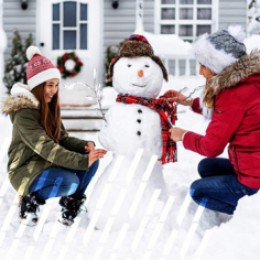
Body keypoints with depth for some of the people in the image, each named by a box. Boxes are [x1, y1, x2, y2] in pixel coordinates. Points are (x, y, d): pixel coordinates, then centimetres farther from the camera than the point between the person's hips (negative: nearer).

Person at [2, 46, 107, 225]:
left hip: (46, 164, 8)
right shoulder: (24, 113, -22)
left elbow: (62, 139, 4)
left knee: (92, 160, -8)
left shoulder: (49, 108, 7)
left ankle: (71, 204, 3)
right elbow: (47, 148, -32)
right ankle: (30, 200, -9)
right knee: (69, 182, -32)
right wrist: (83, 161, -40)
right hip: (26, 171, -8)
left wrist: (86, 145, -17)